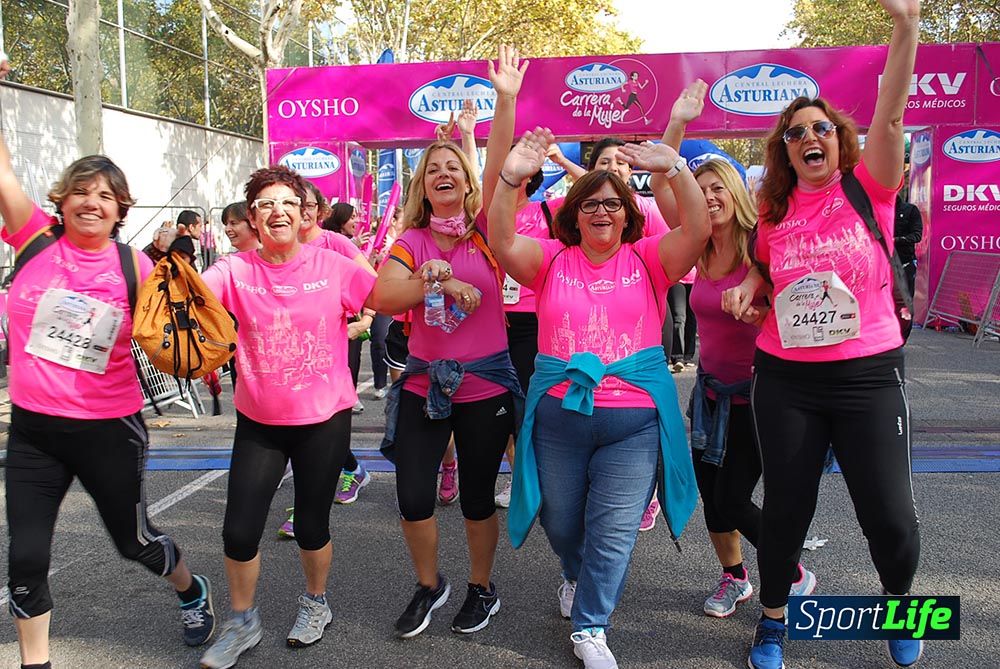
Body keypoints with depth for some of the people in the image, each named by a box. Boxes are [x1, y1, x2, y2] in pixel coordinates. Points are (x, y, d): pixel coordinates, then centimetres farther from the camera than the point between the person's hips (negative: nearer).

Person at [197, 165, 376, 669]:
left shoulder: (332, 266, -6)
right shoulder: (235, 270, -5)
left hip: (324, 419, -1)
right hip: (258, 422, 1)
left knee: (311, 527, 11)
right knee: (239, 532, 2)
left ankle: (315, 601, 43)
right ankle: (242, 623, 31)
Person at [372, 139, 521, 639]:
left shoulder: (486, 232, -2)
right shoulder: (411, 241, 2)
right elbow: (383, 297, -13)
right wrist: (441, 282, -21)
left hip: (486, 385, -2)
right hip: (424, 384, 2)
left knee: (477, 497, 9)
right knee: (412, 498, 2)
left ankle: (482, 589, 34)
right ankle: (429, 587, 30)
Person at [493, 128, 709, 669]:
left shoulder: (647, 260, 2)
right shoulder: (552, 260, 3)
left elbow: (698, 232, -14)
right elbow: (502, 242, -14)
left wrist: (675, 169, -27)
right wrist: (510, 180, -29)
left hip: (635, 419, -1)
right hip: (558, 414, 2)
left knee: (613, 531, 2)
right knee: (561, 522, 20)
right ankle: (577, 576, 52)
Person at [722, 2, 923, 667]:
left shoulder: (869, 189, -2)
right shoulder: (773, 213, 5)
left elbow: (890, 114, -16)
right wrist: (747, 286, -2)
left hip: (869, 375, -2)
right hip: (785, 379, 2)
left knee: (890, 516, 3)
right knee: (786, 509, 9)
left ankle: (899, 603, 36)